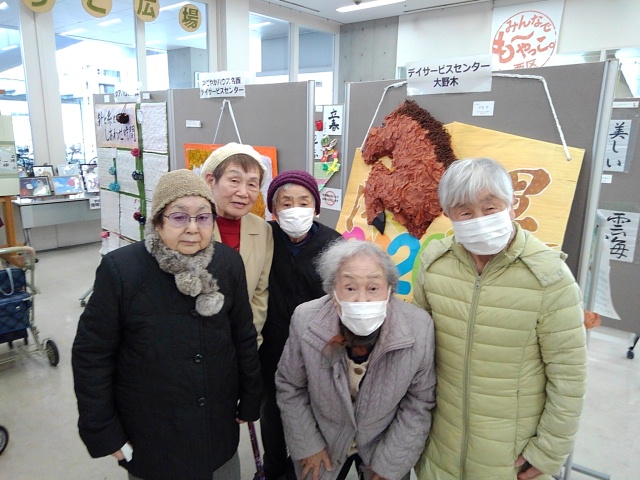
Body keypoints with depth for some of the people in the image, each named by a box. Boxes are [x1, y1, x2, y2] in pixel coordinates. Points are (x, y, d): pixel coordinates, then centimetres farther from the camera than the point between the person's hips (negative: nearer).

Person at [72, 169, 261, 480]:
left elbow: (244, 336, 0)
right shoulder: (120, 269, -19)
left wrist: (250, 400, 7)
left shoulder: (228, 262, -10)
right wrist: (102, 431, -7)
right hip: (150, 434, -2)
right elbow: (91, 354, -10)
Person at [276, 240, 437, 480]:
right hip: (323, 442, 1)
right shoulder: (305, 321, -27)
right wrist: (307, 446, -6)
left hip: (386, 443, 0)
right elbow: (289, 387, -9)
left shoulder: (420, 329, -28)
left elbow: (419, 404, -13)